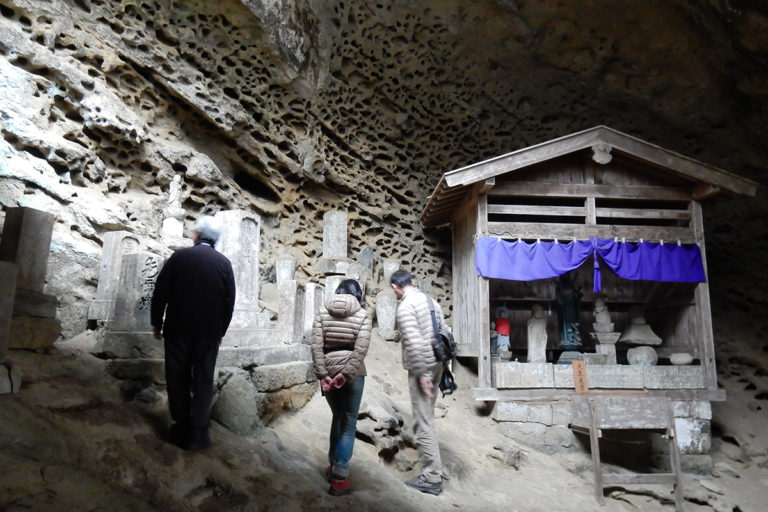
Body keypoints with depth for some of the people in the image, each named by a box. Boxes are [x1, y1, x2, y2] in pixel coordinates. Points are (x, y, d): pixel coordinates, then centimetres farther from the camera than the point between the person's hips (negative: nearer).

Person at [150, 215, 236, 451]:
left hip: (178, 328, 0)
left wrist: (157, 323, 7)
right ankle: (197, 433, 10)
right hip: (210, 332, 1)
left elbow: (160, 292, -4)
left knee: (178, 378, 13)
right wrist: (220, 331, 11)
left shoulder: (179, 257, -5)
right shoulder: (224, 263, -2)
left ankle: (181, 427, 20)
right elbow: (229, 301, 1)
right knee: (203, 382, 8)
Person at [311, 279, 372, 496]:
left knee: (338, 417, 23)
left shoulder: (322, 311, 3)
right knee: (348, 422, 7)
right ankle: (340, 477, 8)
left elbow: (316, 345, -6)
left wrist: (322, 374, -8)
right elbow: (361, 349, -14)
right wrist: (346, 374, -14)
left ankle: (334, 466, 32)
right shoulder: (363, 314, -2)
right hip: (353, 372, -3)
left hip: (328, 371, 3)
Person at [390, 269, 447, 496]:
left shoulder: (405, 306, -13)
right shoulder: (430, 300, 11)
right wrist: (442, 363, 16)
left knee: (423, 421, -2)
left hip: (421, 367, -9)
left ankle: (432, 478, 5)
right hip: (437, 363, 9)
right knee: (427, 416, 20)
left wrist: (421, 374, -17)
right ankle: (432, 467, 32)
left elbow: (413, 342, -21)